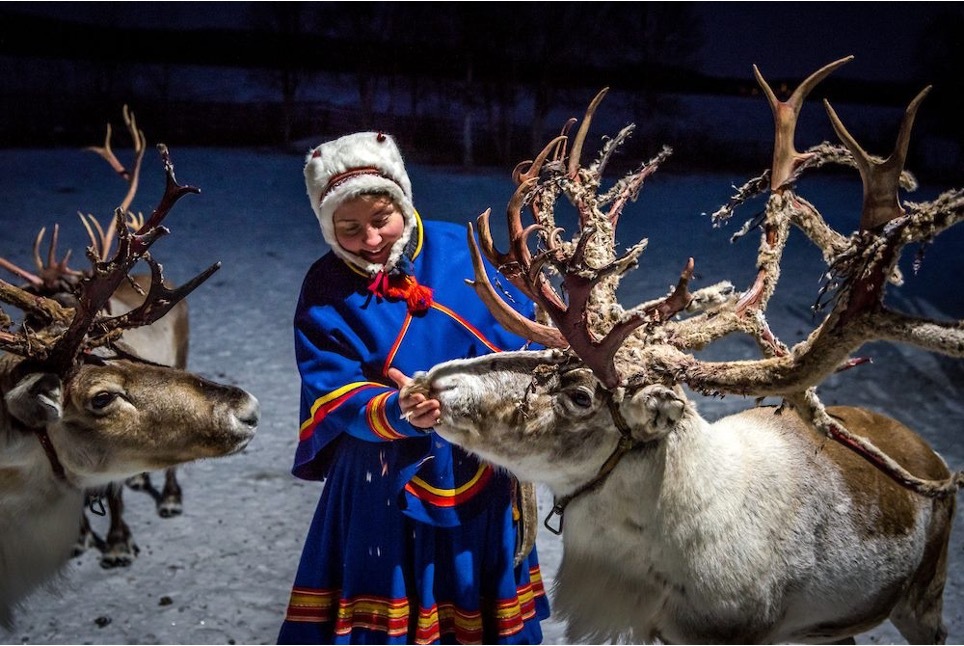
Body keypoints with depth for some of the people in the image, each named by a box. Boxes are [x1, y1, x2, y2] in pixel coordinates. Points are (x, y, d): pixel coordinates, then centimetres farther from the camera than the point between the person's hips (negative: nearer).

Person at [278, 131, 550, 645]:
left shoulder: (461, 251, -4)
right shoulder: (327, 290, -7)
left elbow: (523, 338, 3)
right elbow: (334, 394, -14)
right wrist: (395, 414, -33)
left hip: (481, 473, 2)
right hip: (388, 481, -1)